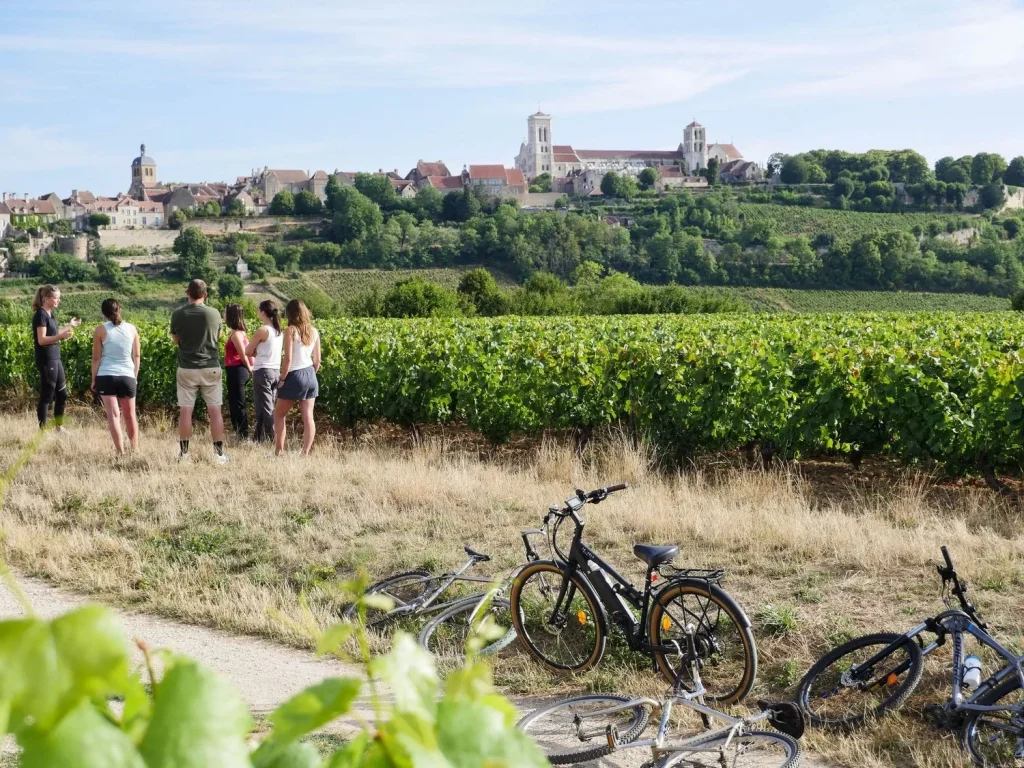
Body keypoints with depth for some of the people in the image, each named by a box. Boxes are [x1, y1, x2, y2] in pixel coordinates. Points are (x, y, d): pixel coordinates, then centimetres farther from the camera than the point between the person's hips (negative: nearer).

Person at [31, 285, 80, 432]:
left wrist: (70, 325, 21)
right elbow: (42, 340, -22)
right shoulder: (41, 315, -15)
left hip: (55, 359, 9)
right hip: (46, 361, -9)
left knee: (62, 394, 14)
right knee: (46, 396, -3)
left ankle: (59, 427, 25)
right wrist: (61, 336, -34)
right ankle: (42, 430, 5)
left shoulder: (50, 314, 12)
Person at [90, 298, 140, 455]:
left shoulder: (101, 330, -3)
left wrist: (94, 379, 6)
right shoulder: (132, 328, 4)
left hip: (106, 376, -2)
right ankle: (135, 448, 24)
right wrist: (135, 376, 19)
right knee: (130, 416, 16)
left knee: (113, 415, -3)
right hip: (128, 376, 2)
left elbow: (96, 358, -2)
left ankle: (120, 451, -9)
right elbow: (137, 356, 9)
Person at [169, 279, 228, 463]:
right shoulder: (214, 314, -6)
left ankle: (184, 452, 8)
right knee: (215, 410, 5)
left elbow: (176, 339, 8)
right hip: (211, 367, 0)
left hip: (187, 368, 0)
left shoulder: (178, 314, -5)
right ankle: (219, 453, 6)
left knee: (185, 410, 6)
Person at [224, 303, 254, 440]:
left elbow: (243, 354, -16)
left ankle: (244, 436, 0)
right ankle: (241, 434, 20)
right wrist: (250, 368, 12)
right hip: (238, 371, 10)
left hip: (236, 371, -10)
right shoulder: (240, 332, 12)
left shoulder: (236, 333, -16)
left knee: (237, 405, -4)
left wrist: (249, 368, -2)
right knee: (235, 404, 15)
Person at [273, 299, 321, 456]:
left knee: (279, 415, 11)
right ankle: (305, 453, 4)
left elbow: (288, 359, -15)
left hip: (295, 376, -5)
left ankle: (279, 451, 11)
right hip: (310, 376, 5)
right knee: (308, 417, 3)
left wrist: (282, 379, -6)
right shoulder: (314, 331, 6)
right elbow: (317, 360, 10)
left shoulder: (291, 330, -11)